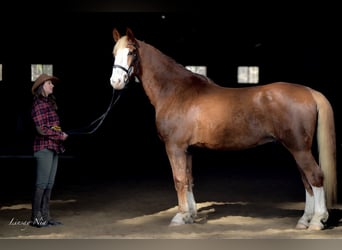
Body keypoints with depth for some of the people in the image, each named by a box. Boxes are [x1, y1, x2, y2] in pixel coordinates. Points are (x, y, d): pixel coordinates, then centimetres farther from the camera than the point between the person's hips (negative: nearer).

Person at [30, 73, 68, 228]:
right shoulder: (38, 104, -11)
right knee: (42, 183, -6)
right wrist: (60, 136, -9)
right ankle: (36, 218, -1)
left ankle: (45, 216, 14)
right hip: (44, 147, -9)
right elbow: (41, 129, -17)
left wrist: (60, 135, 0)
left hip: (54, 147, 9)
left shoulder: (49, 103, 17)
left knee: (49, 184, 10)